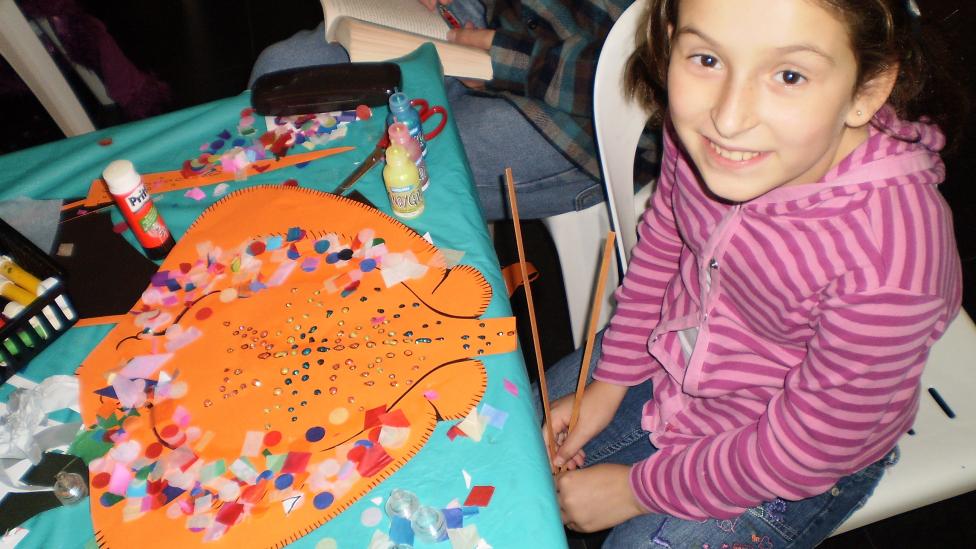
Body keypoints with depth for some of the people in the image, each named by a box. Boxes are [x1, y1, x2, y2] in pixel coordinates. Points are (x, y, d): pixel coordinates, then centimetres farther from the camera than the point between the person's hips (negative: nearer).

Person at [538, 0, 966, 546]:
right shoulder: (701, 127, -24)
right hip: (671, 359, 5)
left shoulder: (891, 258, -38)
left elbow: (804, 444, -24)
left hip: (798, 469, -4)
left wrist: (637, 488, -13)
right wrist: (608, 385, 1)